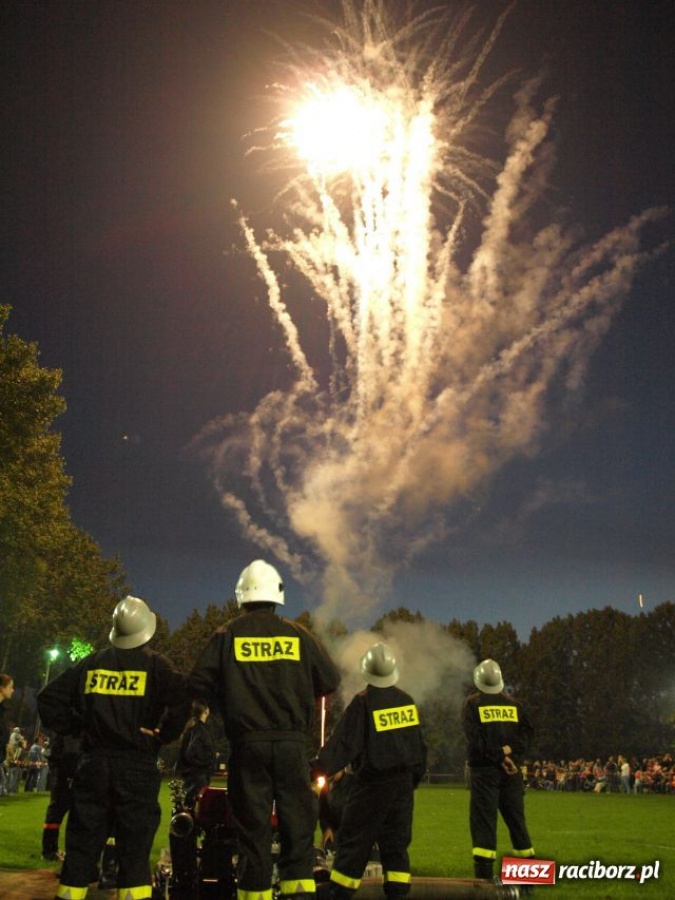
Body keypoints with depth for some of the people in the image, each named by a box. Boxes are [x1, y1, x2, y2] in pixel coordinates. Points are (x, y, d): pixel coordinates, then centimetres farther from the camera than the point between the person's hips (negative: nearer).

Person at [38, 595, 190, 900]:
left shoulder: (91, 663, 8)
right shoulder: (154, 664, -3)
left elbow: (49, 698, 8)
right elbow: (181, 698, -19)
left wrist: (74, 727, 14)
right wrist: (164, 735, -6)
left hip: (93, 764, 3)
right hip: (137, 767, -3)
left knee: (81, 845, 11)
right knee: (134, 849, 2)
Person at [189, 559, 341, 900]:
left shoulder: (227, 636, 1)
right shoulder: (298, 635, 3)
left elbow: (197, 684, -2)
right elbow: (331, 680, 6)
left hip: (247, 743, 0)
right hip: (292, 742, 0)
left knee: (253, 825, 6)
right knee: (297, 821, 6)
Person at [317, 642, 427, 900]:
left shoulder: (363, 702, -12)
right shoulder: (407, 701, 6)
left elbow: (344, 742, -16)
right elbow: (419, 746, 12)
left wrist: (321, 765, -11)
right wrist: (414, 779, 21)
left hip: (372, 782, -5)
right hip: (403, 781, 5)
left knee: (354, 841, 2)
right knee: (396, 842, 11)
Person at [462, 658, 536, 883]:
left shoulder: (473, 703, -1)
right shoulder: (513, 704, 9)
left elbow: (475, 738, -12)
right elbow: (527, 732, -1)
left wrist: (500, 757, -12)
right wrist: (509, 752, -10)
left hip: (484, 769, -3)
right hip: (511, 770, 3)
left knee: (484, 820, -1)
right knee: (516, 818, 13)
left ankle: (484, 875, -6)